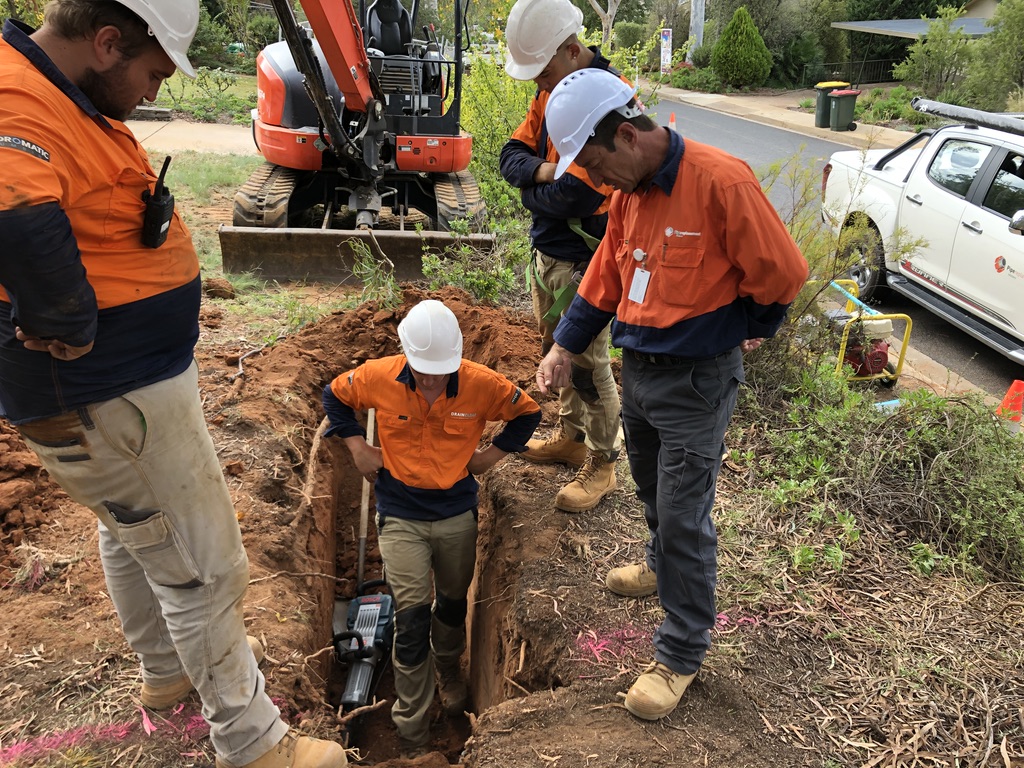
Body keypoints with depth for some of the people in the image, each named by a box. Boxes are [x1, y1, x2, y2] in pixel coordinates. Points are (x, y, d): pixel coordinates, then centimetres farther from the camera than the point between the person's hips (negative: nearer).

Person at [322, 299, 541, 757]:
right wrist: (356, 445, -4)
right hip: (400, 516, -1)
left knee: (453, 602, 21)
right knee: (412, 615, -5)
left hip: (457, 513, 2)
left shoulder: (482, 384, -16)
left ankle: (448, 669, 54)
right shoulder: (378, 377, -14)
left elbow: (527, 413, 2)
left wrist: (493, 454, -5)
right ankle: (411, 729, 13)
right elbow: (335, 396, 6)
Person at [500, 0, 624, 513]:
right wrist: (543, 171, -17)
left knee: (588, 365, 1)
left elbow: (574, 197, -28)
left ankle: (602, 466, 18)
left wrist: (532, 191, -7)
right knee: (556, 351, 20)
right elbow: (511, 157, 5)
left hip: (582, 259, -9)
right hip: (546, 250, 9)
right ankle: (570, 438, 39)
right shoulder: (551, 91, 7)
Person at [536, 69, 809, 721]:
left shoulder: (720, 181, -22)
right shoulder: (629, 192, 4)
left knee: (684, 516, 1)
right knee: (655, 492, 25)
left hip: (697, 381, -7)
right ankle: (665, 568, 52)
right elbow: (604, 279, 13)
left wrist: (742, 333, 0)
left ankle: (683, 653, 17)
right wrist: (564, 348, 7)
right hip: (637, 372, 7)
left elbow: (781, 275, -15)